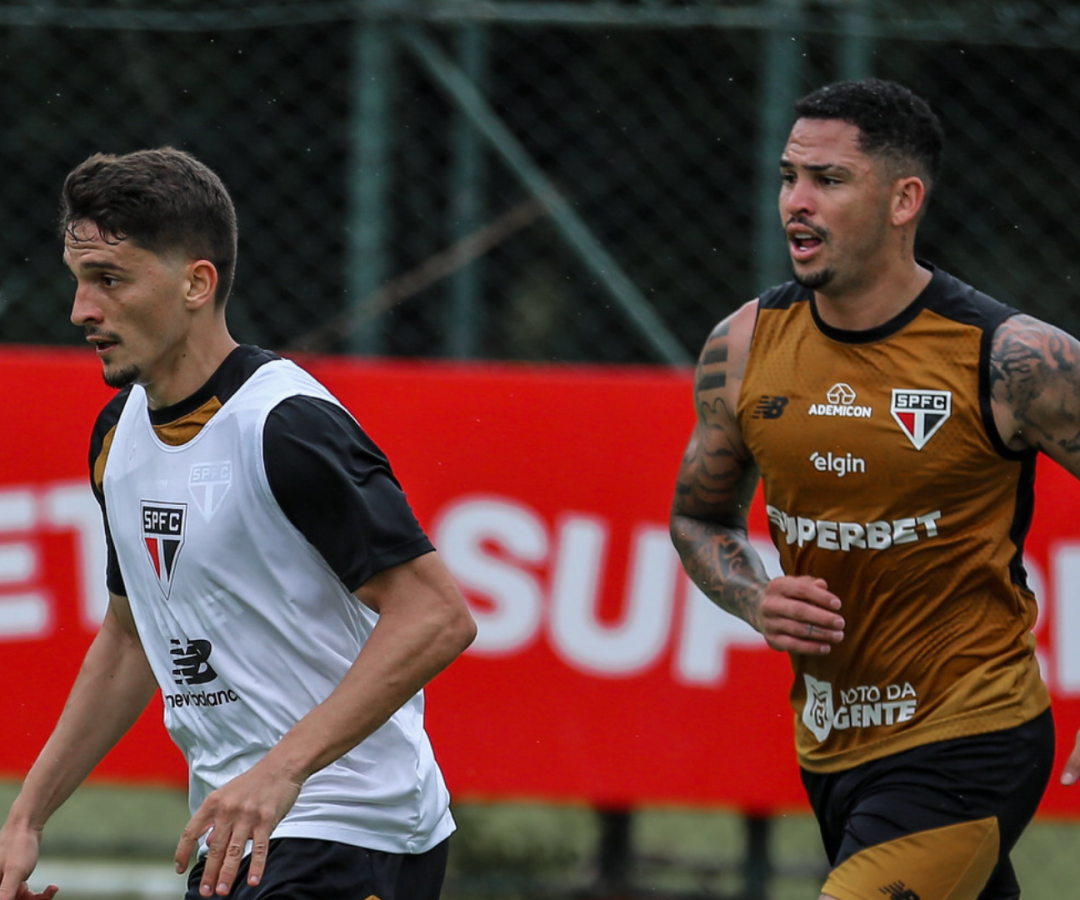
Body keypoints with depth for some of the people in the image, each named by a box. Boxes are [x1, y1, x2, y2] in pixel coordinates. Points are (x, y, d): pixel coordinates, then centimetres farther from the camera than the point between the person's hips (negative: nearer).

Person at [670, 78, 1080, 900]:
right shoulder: (744, 347, 0)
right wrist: (758, 602, -5)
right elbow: (702, 516, 16)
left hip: (966, 745, -6)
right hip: (828, 739, 6)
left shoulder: (1014, 360, -15)